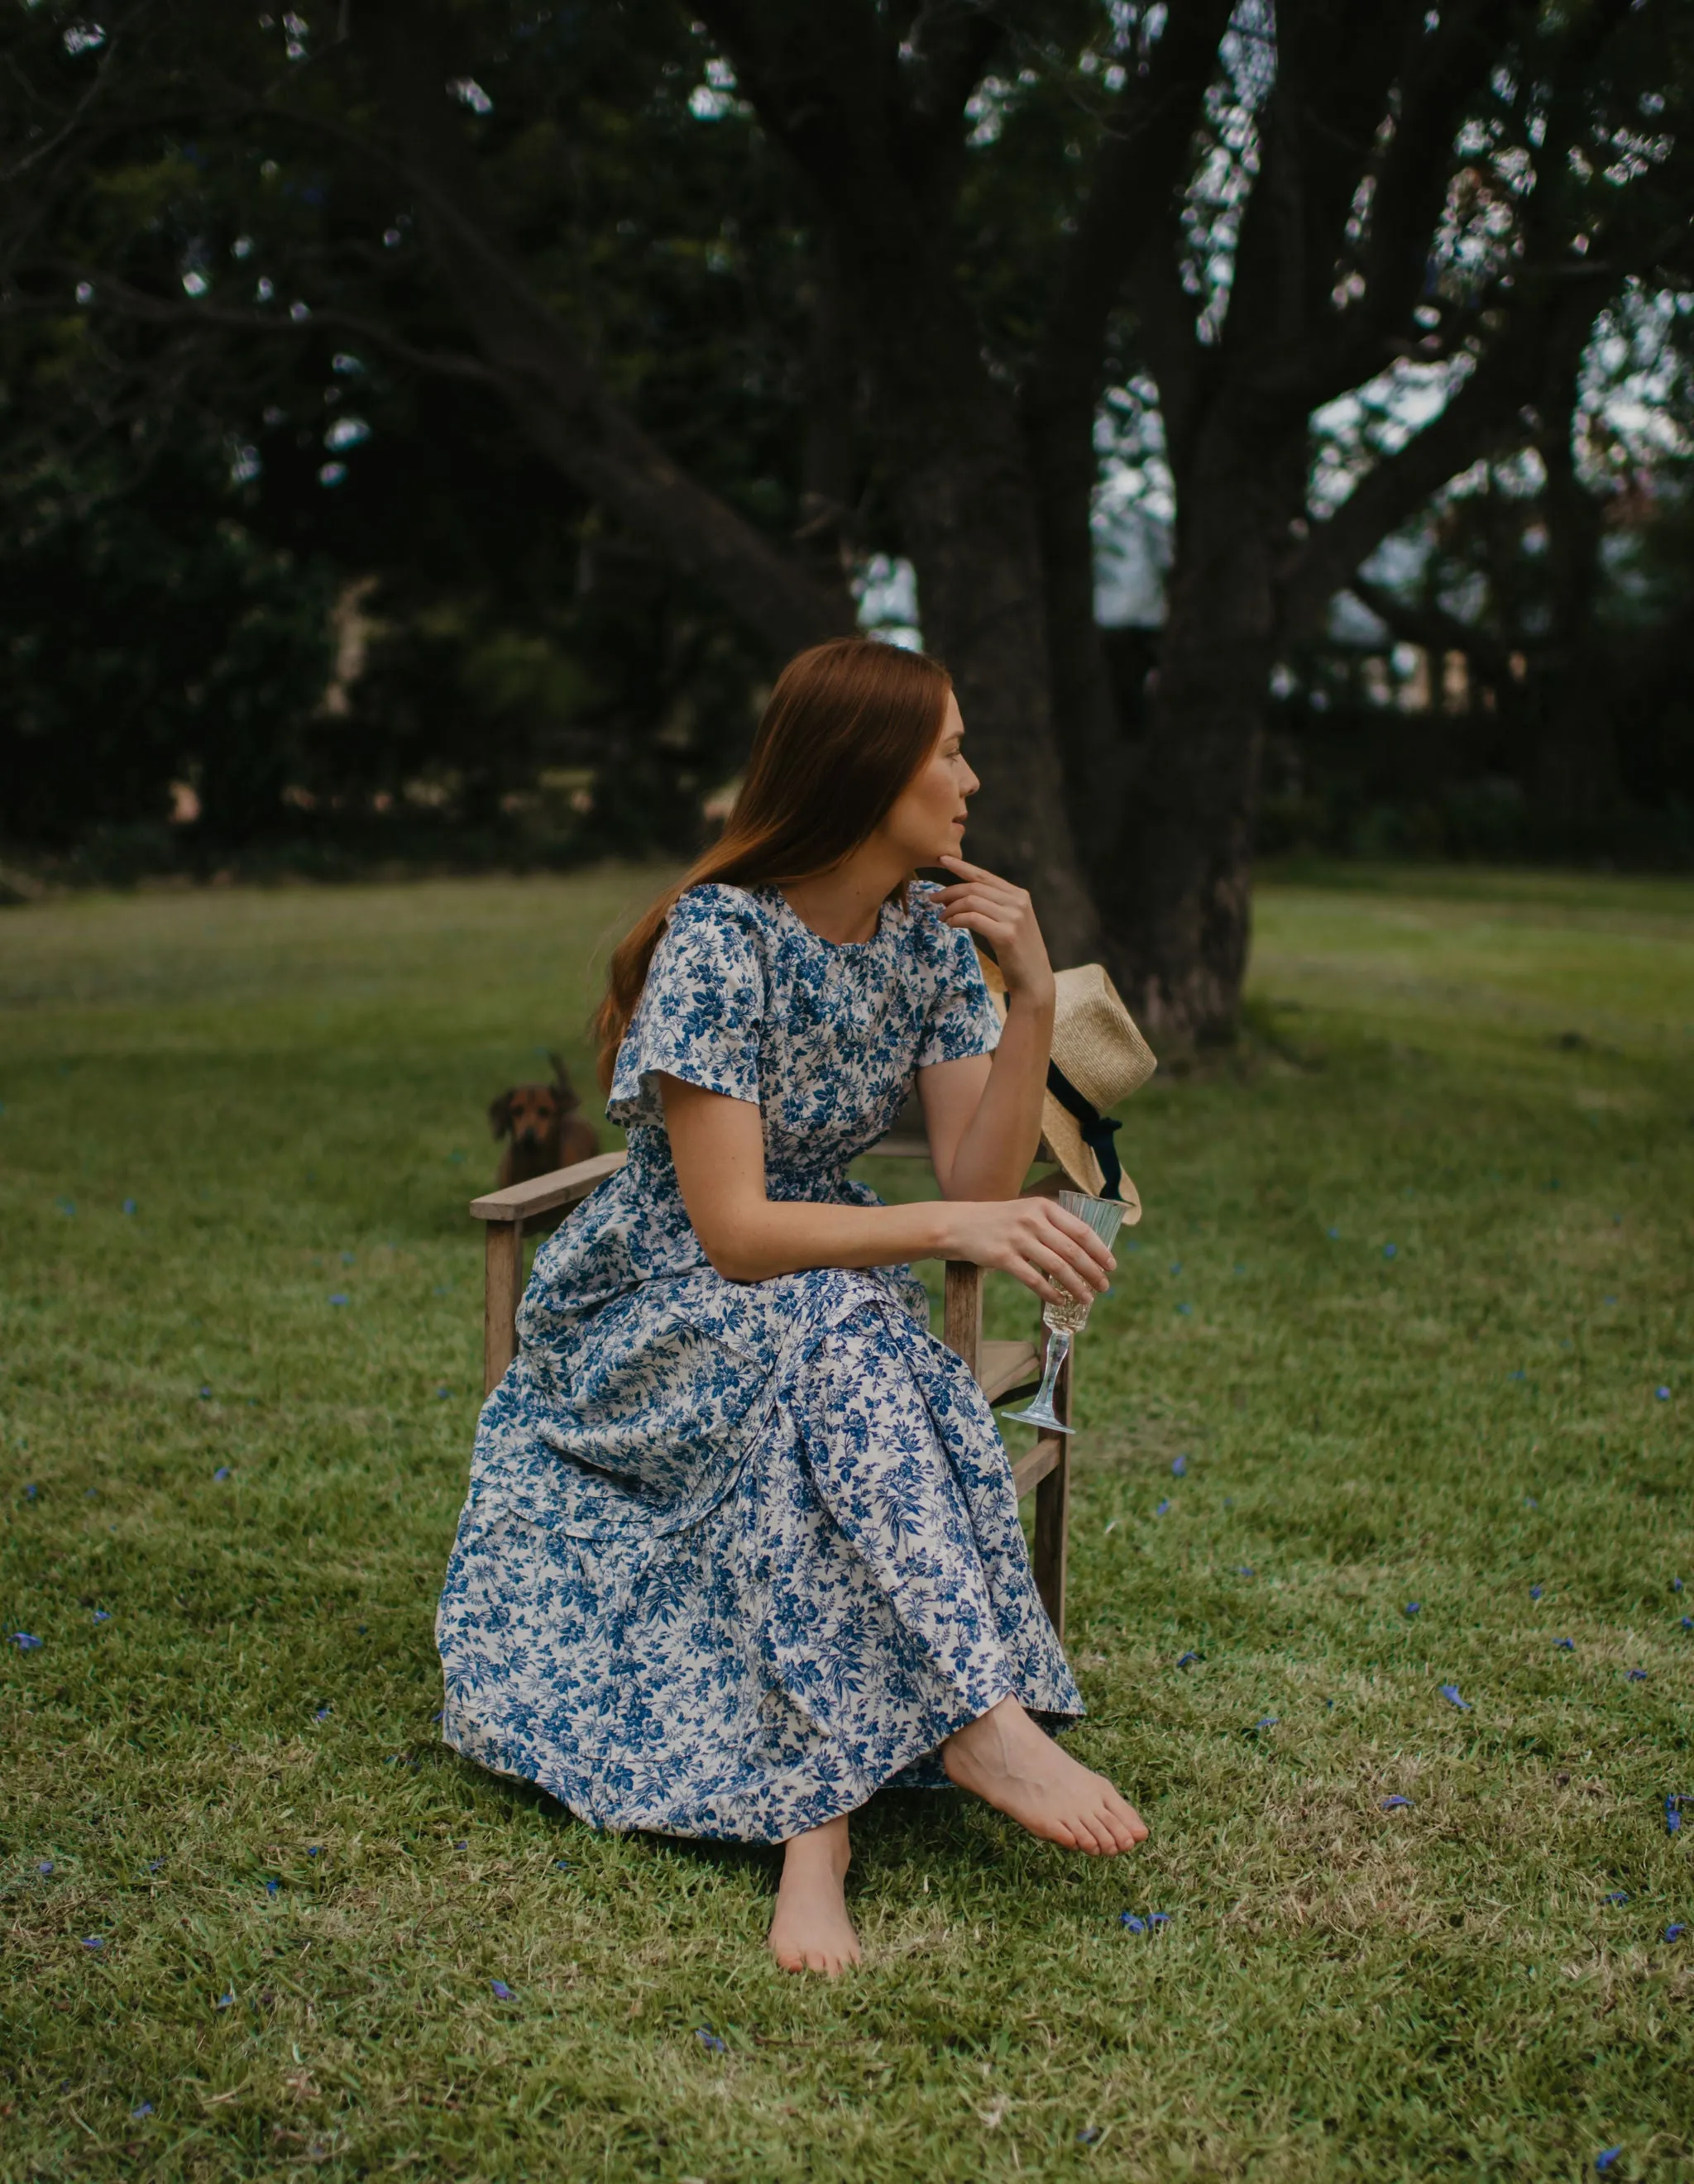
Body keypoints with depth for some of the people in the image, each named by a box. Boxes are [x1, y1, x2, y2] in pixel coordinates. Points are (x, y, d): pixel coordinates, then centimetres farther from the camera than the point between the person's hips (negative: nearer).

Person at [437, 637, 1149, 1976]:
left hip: (836, 1312, 5)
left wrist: (1036, 997, -14)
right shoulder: (720, 941, -20)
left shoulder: (931, 935, 0)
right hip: (659, 1319, -5)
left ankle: (817, 1807, -37)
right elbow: (732, 1231, -24)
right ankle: (984, 1721, -38)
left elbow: (978, 1183, -4)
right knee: (830, 1334, -37)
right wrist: (950, 1228, -33)